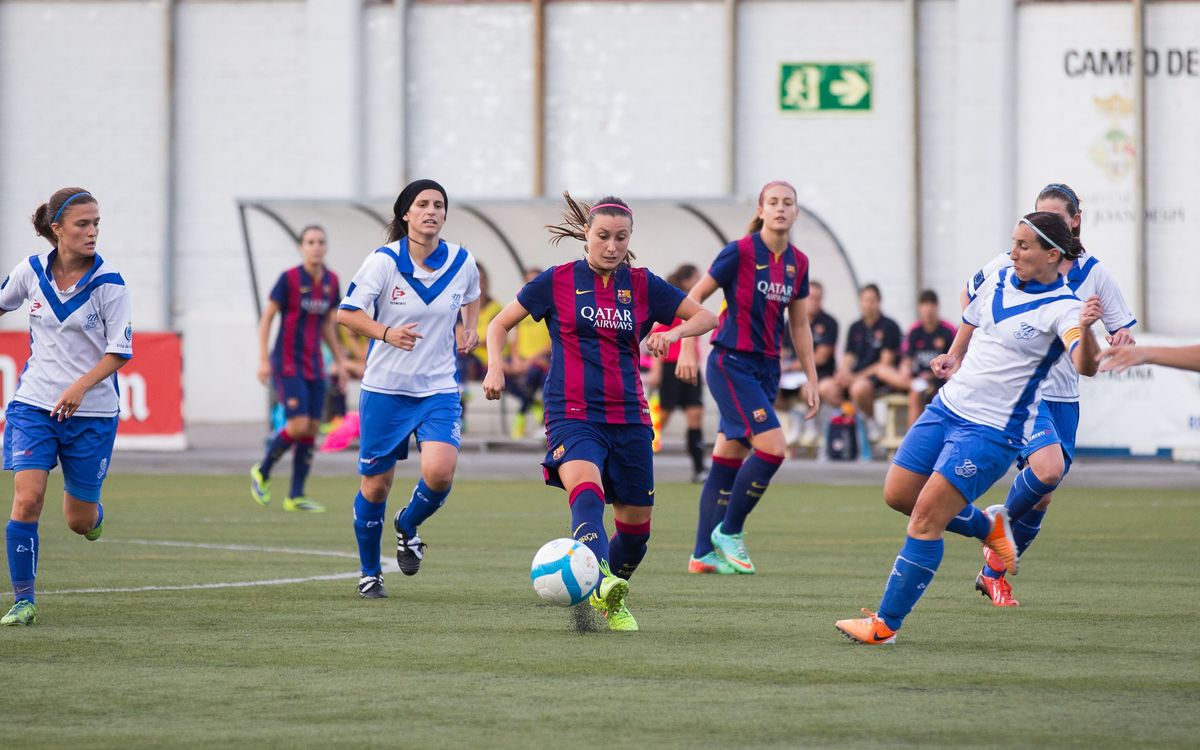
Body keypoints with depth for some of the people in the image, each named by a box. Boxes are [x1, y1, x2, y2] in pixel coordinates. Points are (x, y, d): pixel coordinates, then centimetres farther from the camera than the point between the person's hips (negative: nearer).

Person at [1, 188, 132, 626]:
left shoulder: (108, 284, -11)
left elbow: (119, 351, -10)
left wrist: (80, 387, -24)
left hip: (91, 412, -1)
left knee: (80, 521, 7)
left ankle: (93, 512, 46)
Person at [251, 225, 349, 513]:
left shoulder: (331, 281, 5)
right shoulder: (289, 279, -11)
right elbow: (266, 317, -6)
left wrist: (340, 361, 15)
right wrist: (263, 359, -12)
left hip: (314, 366, 6)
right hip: (287, 364, -6)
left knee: (312, 430, 1)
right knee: (298, 425, -16)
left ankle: (296, 496, 8)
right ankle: (262, 472, 9)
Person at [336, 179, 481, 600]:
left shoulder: (461, 263, -1)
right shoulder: (384, 262, -11)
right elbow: (346, 313, -9)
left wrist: (470, 329, 3)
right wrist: (386, 333, -26)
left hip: (439, 389, 1)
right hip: (385, 388, -1)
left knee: (440, 472, -21)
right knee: (376, 483, 4)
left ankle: (408, 525, 13)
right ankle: (370, 573, 26)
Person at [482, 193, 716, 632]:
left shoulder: (642, 286, 7)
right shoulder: (557, 282, 2)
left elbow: (705, 318, 12)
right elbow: (500, 324, 10)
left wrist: (672, 333, -9)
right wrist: (495, 367, -8)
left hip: (628, 419, 4)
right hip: (572, 415, -4)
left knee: (636, 525, 9)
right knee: (587, 492, -33)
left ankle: (611, 602, 35)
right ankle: (601, 580, -56)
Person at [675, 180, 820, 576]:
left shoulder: (798, 262, 7)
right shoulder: (740, 252, -11)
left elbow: (799, 325, 16)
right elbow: (694, 298, -5)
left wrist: (811, 379, 13)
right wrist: (687, 348, -12)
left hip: (766, 368, 6)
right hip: (731, 363, -6)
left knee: (728, 458, 8)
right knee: (772, 448, -18)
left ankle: (704, 553, 12)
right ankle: (729, 531, -2)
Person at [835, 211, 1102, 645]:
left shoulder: (1062, 308, -15)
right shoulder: (998, 281, 6)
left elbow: (1085, 365, -34)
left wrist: (1085, 329, -51)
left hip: (993, 430, -8)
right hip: (948, 408, 8)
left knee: (926, 516, -13)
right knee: (897, 496, 11)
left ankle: (886, 624, -5)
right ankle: (987, 526, 34)